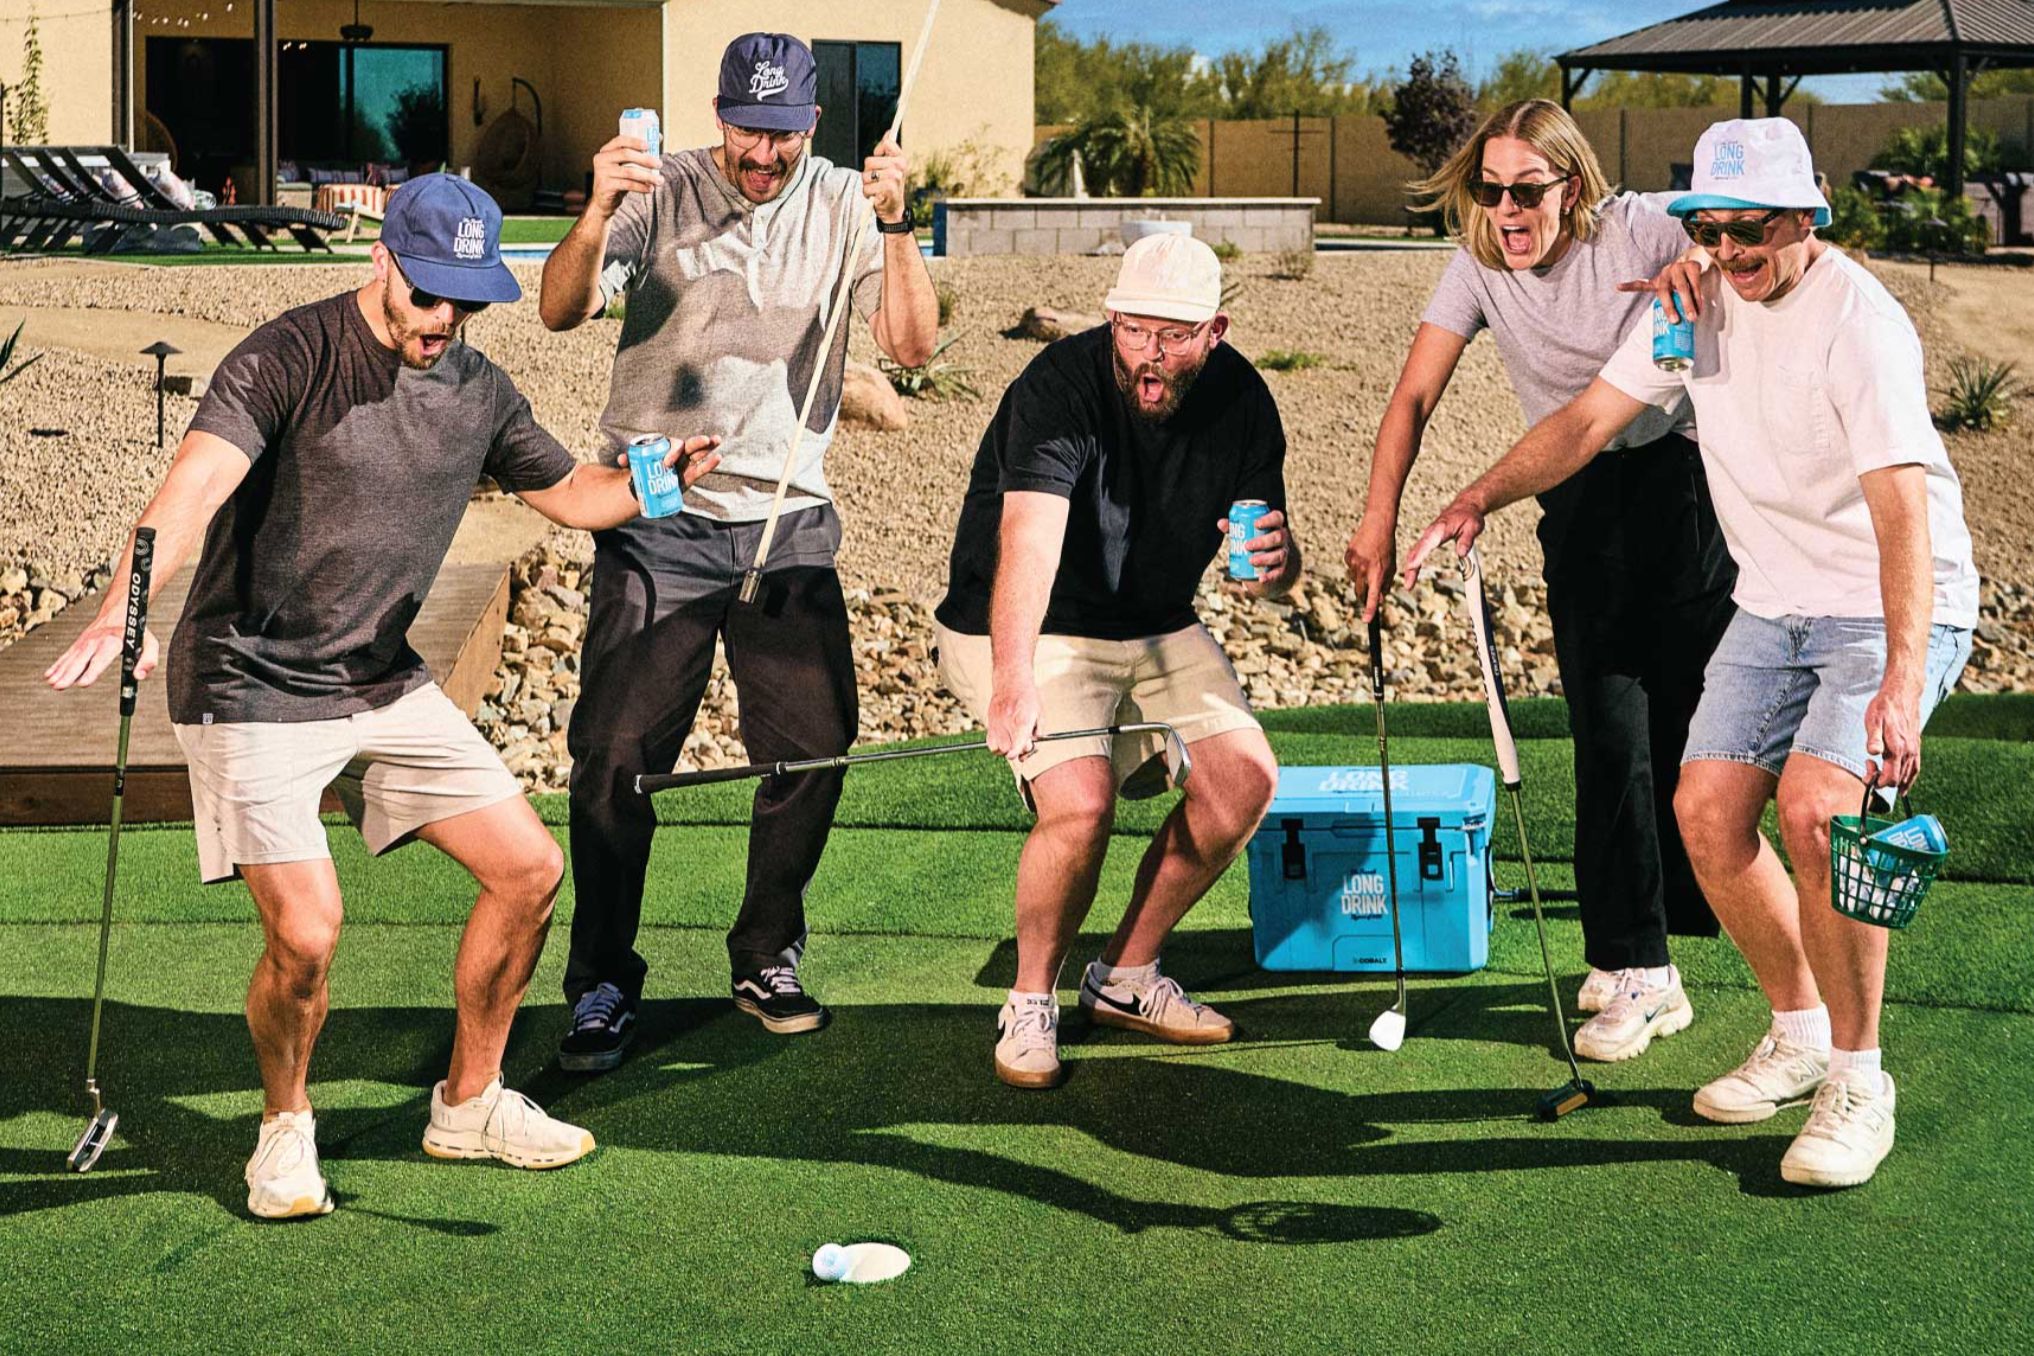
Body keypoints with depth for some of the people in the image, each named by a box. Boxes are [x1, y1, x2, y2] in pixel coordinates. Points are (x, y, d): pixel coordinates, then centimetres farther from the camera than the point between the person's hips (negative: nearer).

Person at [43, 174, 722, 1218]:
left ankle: (469, 1104, 25)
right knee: (306, 932, -18)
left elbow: (566, 490, 18)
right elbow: (195, 481, -33)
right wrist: (122, 611, -50)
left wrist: (656, 481, -5)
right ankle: (285, 1128, 13)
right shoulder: (290, 358, -18)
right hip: (250, 691, -7)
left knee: (529, 868, 5)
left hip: (386, 686, 7)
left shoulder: (476, 388, 3)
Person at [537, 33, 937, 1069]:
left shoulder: (843, 205, 2)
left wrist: (895, 226, -22)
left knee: (813, 749, 4)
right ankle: (603, 987, 6)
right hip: (657, 513, -2)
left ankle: (768, 962, 23)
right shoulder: (660, 195, -4)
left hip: (789, 521, 2)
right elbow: (562, 311, -15)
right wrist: (597, 214, -33)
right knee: (616, 757, -5)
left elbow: (913, 346, -8)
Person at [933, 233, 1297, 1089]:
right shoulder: (1062, 384, -26)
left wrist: (1276, 563, -27)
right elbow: (1028, 538, -43)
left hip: (1157, 631, 6)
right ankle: (1031, 1002, -1)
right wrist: (1012, 682, -57)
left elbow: (1272, 582, -1)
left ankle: (1125, 980, 9)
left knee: (1246, 776, -9)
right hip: (1024, 633, -6)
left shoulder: (1240, 400, -7)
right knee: (1081, 803, -26)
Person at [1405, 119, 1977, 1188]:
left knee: (1813, 803, -25)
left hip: (1897, 607, -7)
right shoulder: (1703, 301, -1)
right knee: (1707, 808, -2)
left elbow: (1902, 506, -33)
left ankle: (1858, 1078, -10)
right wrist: (1480, 498, -9)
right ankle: (1800, 1033, 19)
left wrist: (1900, 680, -44)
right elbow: (1592, 415, 6)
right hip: (1775, 605, 7)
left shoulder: (1859, 322, -24)